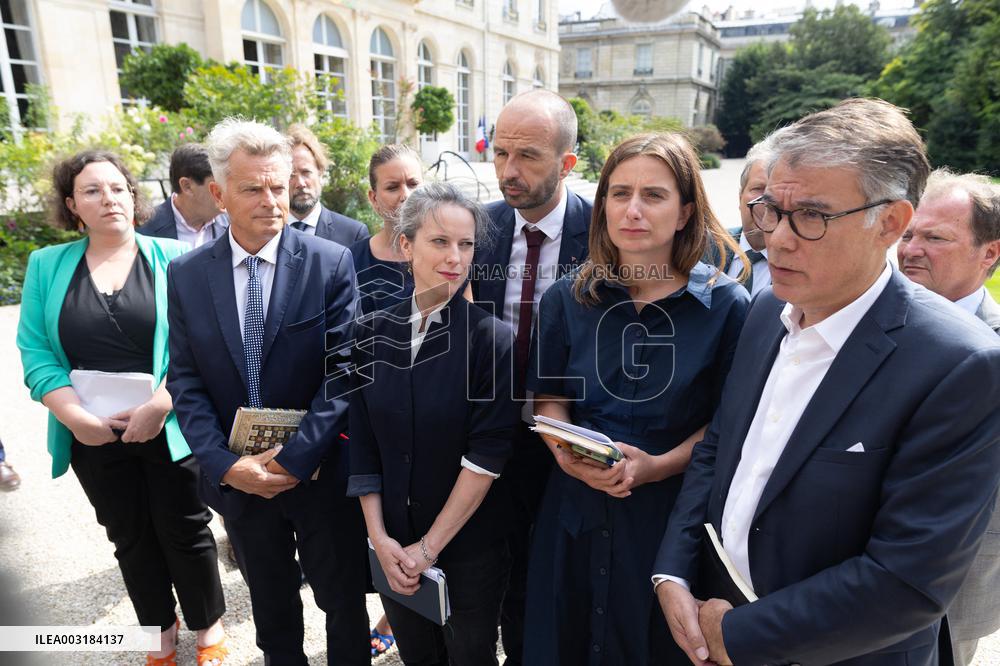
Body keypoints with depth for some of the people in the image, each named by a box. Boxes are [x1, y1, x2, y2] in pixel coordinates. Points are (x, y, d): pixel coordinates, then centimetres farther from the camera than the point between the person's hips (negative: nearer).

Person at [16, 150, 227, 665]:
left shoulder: (172, 258, -4)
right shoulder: (46, 266, 4)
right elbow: (35, 353, 0)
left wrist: (159, 405, -18)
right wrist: (77, 417, -12)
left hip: (168, 428, -2)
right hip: (93, 436, 3)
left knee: (185, 532, 10)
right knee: (131, 539, 17)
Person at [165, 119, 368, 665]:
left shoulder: (331, 263, -11)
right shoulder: (185, 274, -2)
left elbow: (344, 370, -14)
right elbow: (185, 381, -2)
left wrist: (295, 457, -18)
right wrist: (224, 464, -12)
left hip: (320, 474, -2)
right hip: (235, 478, 3)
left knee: (343, 603, 17)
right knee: (270, 606, 25)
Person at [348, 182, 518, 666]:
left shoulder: (492, 338, -16)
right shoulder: (373, 332, -5)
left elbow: (487, 454, -17)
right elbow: (363, 445, -1)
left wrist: (429, 547, -14)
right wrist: (379, 537, -7)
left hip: (470, 545, -3)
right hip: (393, 545, 3)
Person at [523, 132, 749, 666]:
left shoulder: (726, 306, -9)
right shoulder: (568, 298, -1)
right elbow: (548, 398, 5)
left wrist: (657, 466, -19)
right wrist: (568, 454, -14)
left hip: (672, 512, -2)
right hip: (577, 509, 2)